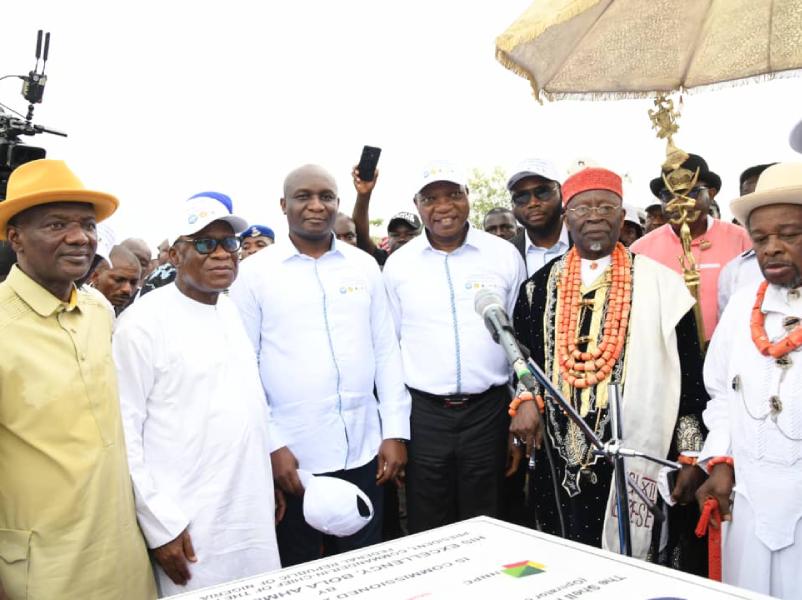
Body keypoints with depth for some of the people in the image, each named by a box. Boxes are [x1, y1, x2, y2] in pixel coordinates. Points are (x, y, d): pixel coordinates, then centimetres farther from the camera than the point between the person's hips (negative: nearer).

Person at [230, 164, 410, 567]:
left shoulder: (365, 266, 5)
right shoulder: (254, 272, -3)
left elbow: (386, 351, 6)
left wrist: (395, 431, 2)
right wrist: (271, 444, -8)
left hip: (363, 450, 2)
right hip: (291, 455, -2)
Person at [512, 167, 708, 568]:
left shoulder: (661, 284, -1)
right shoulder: (540, 287, 7)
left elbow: (690, 376, -1)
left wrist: (691, 456, -3)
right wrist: (526, 399, -3)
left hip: (638, 459, -2)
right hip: (562, 462, 3)